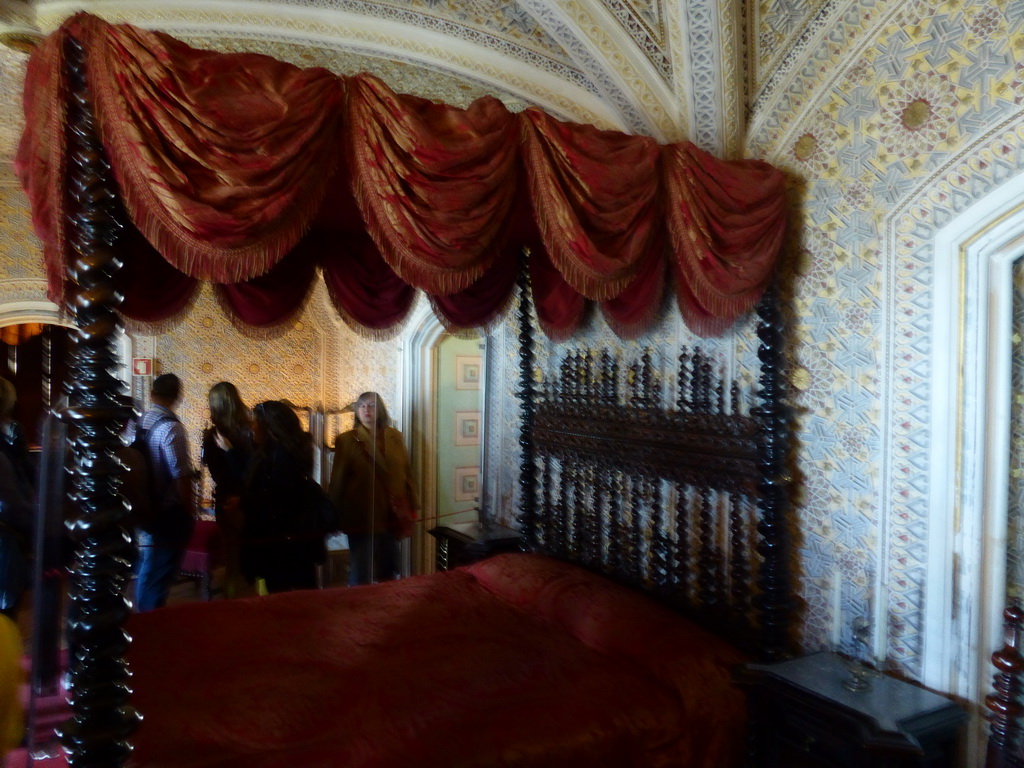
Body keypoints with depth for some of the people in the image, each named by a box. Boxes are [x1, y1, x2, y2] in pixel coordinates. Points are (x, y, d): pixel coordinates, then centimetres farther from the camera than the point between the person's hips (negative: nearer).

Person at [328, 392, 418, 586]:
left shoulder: (395, 437, 6)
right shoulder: (346, 440, -3)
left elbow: (406, 473, 9)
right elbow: (337, 481, -3)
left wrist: (411, 508, 8)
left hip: (392, 516, 4)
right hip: (362, 517, -3)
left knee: (389, 572, 15)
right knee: (361, 577, 0)